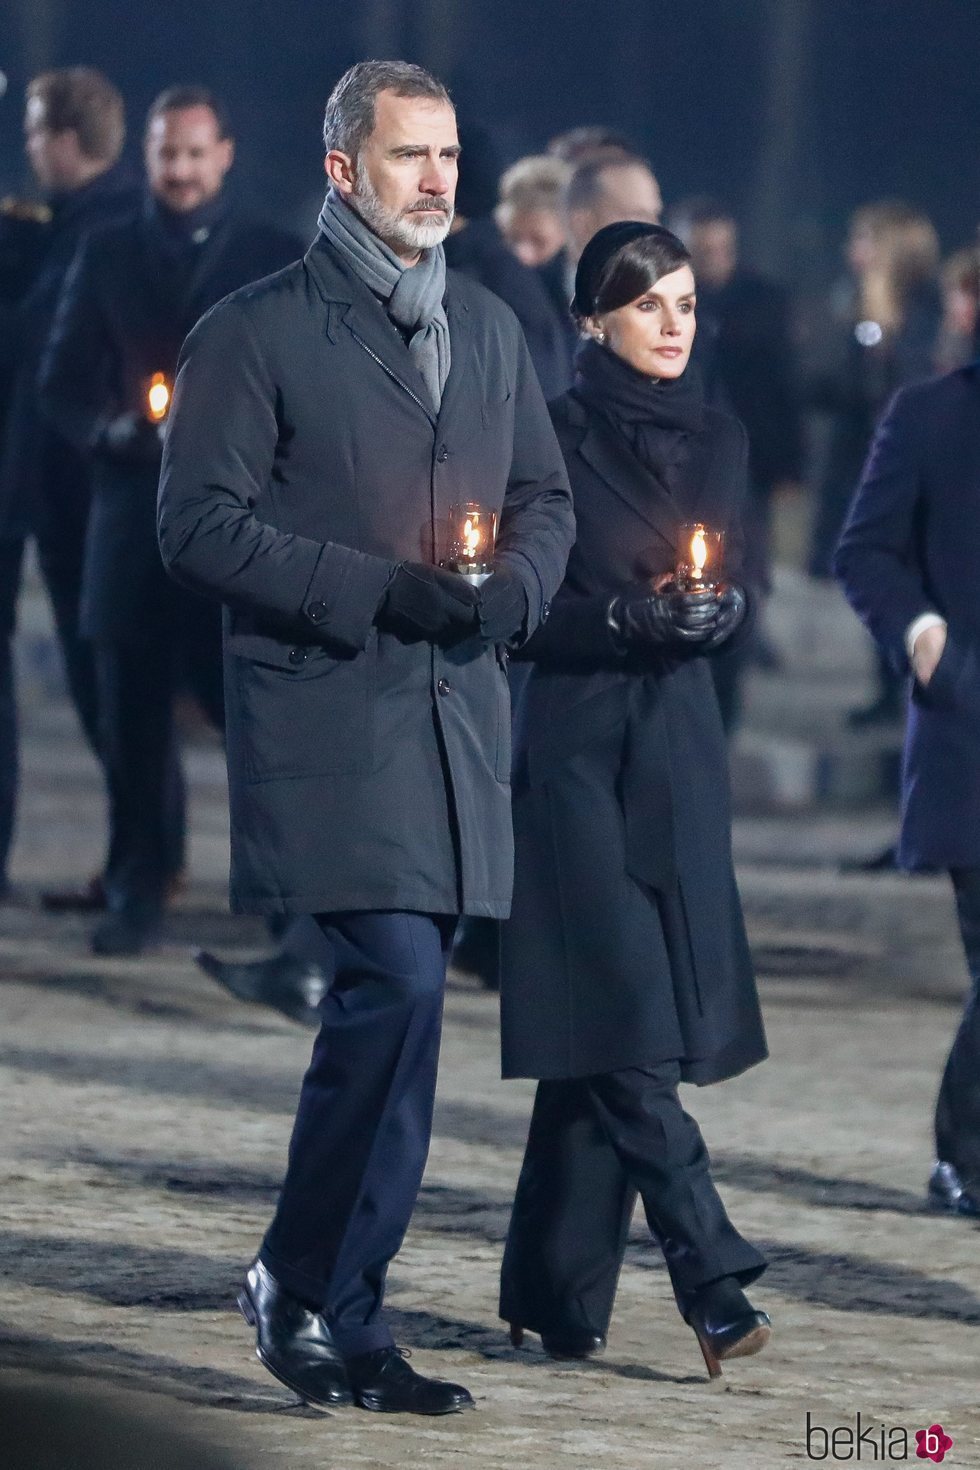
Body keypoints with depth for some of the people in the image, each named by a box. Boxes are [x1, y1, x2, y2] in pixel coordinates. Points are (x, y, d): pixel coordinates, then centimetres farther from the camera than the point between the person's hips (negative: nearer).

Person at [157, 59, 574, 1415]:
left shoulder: (490, 329, 17)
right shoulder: (255, 333, -2)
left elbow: (546, 497, 24)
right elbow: (198, 524, -7)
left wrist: (513, 589, 0)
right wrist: (378, 591, -15)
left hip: (458, 718, 6)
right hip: (323, 716, -6)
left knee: (392, 1001, 6)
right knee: (398, 983, -17)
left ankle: (337, 1313, 12)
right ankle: (304, 1288, -3)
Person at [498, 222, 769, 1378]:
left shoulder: (714, 439, 11)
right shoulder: (554, 437, -5)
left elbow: (728, 598, 13)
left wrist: (717, 611, -9)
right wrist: (628, 618, -21)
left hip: (679, 749, 5)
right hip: (578, 747, -5)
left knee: (601, 1034, 6)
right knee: (623, 1023, -12)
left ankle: (555, 1293, 12)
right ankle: (712, 1283, -16)